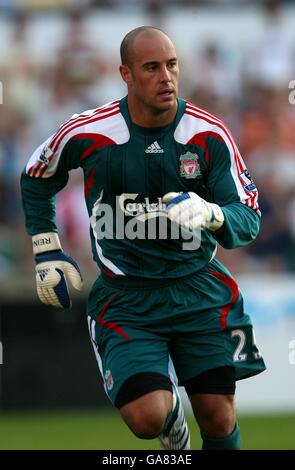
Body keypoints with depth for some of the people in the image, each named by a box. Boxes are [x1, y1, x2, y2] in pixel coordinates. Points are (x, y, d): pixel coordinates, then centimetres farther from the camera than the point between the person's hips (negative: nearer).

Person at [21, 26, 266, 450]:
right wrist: (47, 251, 9)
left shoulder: (209, 135, -8)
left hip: (201, 290, 1)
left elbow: (248, 218, -9)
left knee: (218, 418, -3)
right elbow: (36, 180, 12)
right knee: (147, 418, -17)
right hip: (125, 298, -1)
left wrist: (210, 214, -30)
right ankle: (172, 414, 22)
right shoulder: (86, 134, -9)